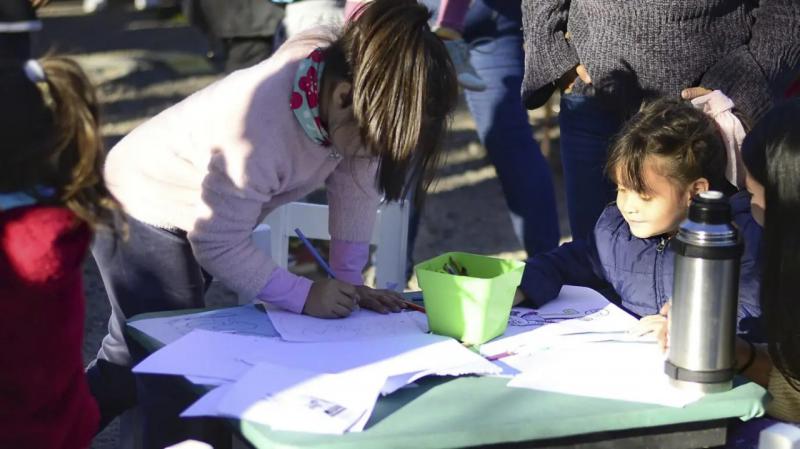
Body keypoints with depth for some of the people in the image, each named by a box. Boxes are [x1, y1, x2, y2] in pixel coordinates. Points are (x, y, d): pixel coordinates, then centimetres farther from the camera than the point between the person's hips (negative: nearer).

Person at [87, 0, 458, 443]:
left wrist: (348, 281, -13)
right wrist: (304, 295, -30)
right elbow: (219, 244, -30)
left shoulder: (351, 89, -21)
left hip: (203, 219, 8)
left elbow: (356, 188, -10)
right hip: (139, 214, -8)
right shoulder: (261, 129, -41)